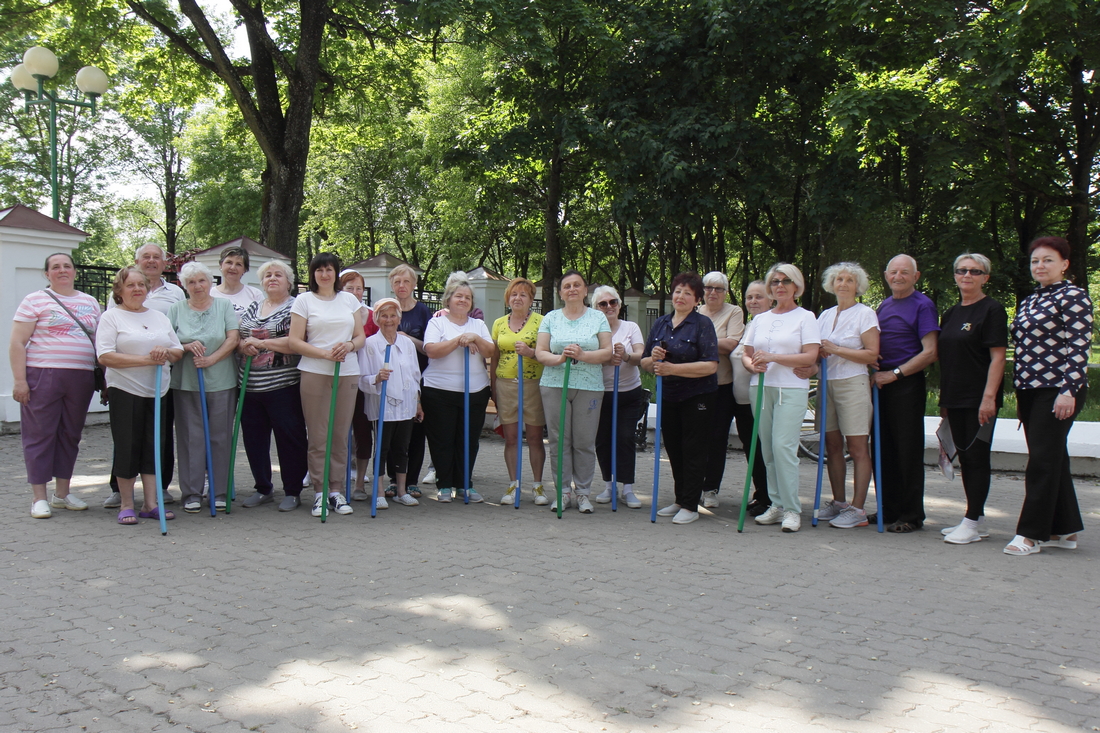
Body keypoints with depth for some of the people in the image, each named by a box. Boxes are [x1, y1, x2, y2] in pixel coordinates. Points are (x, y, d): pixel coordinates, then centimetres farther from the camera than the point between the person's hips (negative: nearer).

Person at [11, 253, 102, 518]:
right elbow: (17, 343, -4)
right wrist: (19, 380, -12)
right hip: (42, 376, -4)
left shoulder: (90, 303, 15)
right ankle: (39, 498, 7)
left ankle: (62, 493, 21)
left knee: (70, 436, 10)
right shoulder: (35, 301, 1)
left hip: (81, 378, 4)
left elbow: (99, 342, 18)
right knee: (40, 435, 0)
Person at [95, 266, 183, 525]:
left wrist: (167, 352, -9)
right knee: (127, 446, 0)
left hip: (157, 392, 5)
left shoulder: (159, 316, 15)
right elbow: (105, 356, -13)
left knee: (153, 447, 6)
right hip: (125, 391, -5)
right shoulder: (111, 317, -1)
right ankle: (126, 505, 10)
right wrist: (146, 360, -17)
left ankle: (151, 504, 12)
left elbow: (179, 352, 15)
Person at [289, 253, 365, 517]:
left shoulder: (349, 299, 14)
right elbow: (295, 341, -2)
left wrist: (350, 345, -9)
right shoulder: (304, 300, 5)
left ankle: (337, 490, 11)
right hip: (315, 373, -2)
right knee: (317, 436, -2)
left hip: (348, 373, 2)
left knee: (341, 434, 3)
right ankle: (319, 491, 6)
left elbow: (361, 336, 13)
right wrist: (324, 353, -13)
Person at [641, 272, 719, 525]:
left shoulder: (702, 324, -9)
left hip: (697, 397, -6)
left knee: (693, 451, -1)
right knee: (674, 450, 13)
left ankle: (690, 506, 7)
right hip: (668, 397, 6)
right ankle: (680, 500, 26)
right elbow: (645, 363, 10)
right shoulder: (660, 324, 8)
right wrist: (653, 358, -14)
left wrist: (672, 368, -24)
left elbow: (710, 366, -19)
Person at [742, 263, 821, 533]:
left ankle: (792, 509, -8)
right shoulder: (759, 319, 17)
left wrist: (773, 357, -16)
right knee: (768, 449, 5)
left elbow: (810, 356, -8)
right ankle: (777, 504, 13)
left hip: (791, 389, -5)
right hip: (760, 388, 5)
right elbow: (746, 354, 16)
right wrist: (753, 365, -7)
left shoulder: (805, 317, 2)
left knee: (783, 446, -14)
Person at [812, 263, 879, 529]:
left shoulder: (865, 314, -3)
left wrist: (835, 349, -12)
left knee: (857, 447, -4)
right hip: (827, 384, 6)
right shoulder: (825, 315, 15)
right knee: (832, 446, 7)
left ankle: (858, 509, -2)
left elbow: (872, 354, -11)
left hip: (853, 384, -6)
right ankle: (838, 503, 16)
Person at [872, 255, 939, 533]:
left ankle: (912, 515, 5)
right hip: (881, 383, 7)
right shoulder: (884, 306, 16)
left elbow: (930, 352, -13)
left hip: (907, 384, -7)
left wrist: (894, 374, -16)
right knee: (884, 448, 9)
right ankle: (888, 509, 19)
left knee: (908, 450, -2)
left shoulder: (923, 305, -5)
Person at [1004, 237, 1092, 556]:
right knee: (1054, 460, 12)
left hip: (1057, 390, -8)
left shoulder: (1074, 297, -7)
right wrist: (1019, 390, 16)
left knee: (1042, 461, -7)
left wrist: (1069, 390, -19)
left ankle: (1031, 533, -3)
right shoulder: (1029, 302, 16)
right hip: (1029, 390, 8)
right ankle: (1064, 529, 19)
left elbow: (1079, 347, -13)